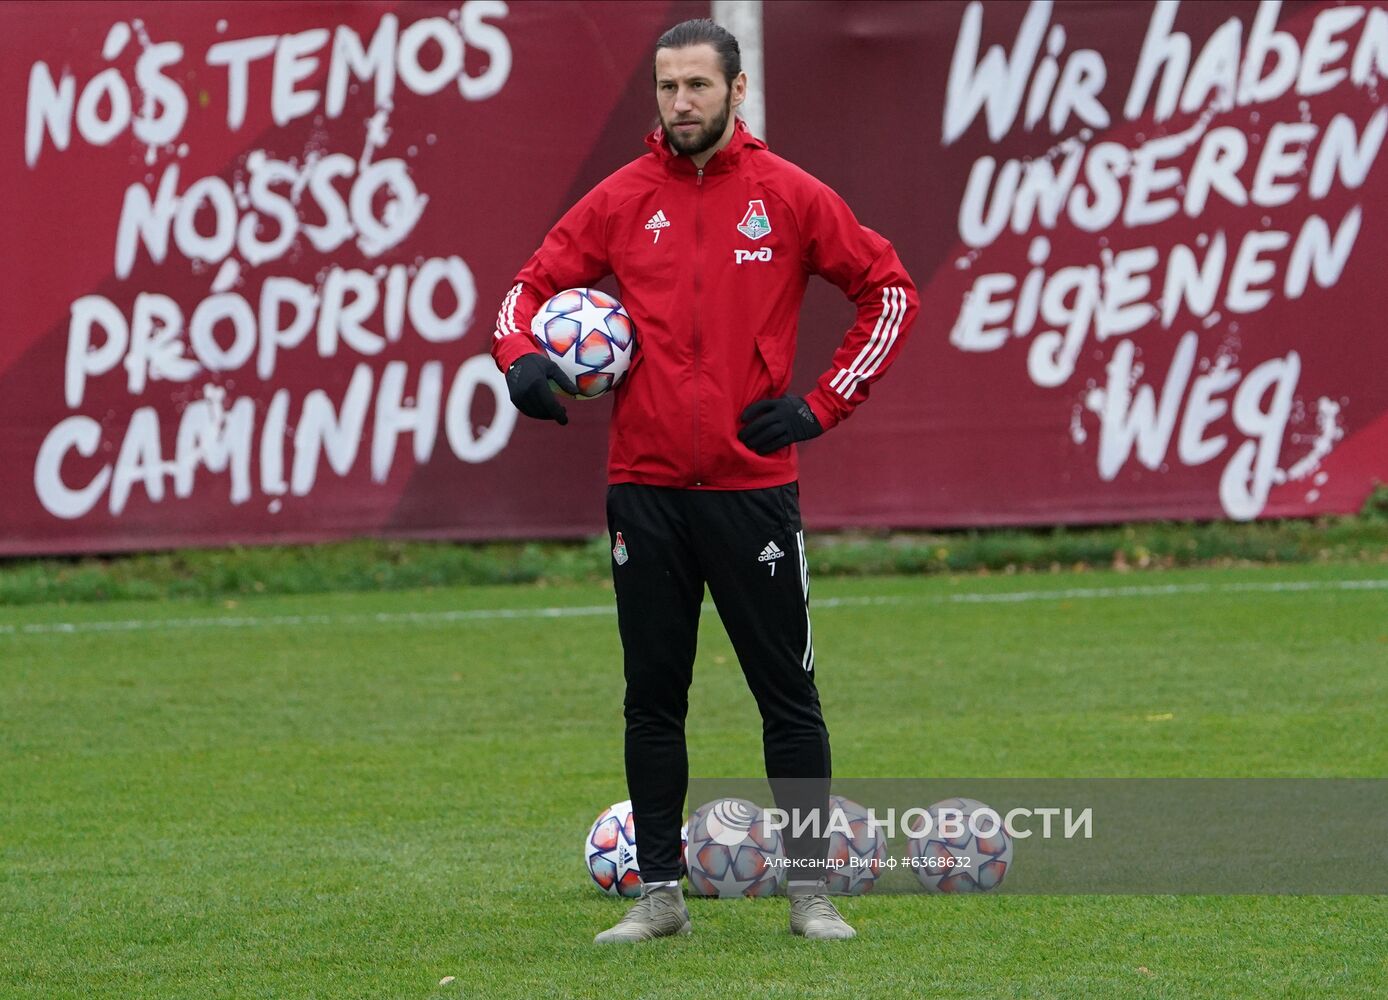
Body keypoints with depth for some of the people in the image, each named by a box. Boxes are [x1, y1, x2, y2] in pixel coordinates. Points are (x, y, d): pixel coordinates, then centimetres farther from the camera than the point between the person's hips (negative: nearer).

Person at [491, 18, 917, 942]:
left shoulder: (788, 196, 0)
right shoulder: (622, 201, 5)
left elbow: (889, 291, 6)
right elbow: (534, 286, 13)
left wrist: (824, 405, -2)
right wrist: (520, 359, -9)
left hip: (752, 486, -2)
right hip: (645, 487, 2)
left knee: (789, 695, 2)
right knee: (653, 700, 7)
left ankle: (810, 891, 9)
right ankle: (659, 893, 15)